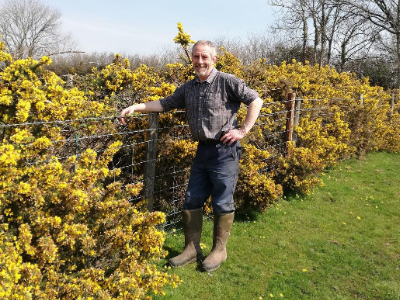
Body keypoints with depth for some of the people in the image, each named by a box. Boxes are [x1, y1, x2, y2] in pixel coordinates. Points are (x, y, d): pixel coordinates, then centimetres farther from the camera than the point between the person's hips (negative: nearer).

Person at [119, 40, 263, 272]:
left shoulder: (227, 81, -7)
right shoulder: (188, 88, 12)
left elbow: (256, 100, -7)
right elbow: (165, 103, 15)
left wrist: (243, 130, -12)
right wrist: (136, 107, 6)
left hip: (225, 150, -6)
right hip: (203, 149, 7)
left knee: (222, 203, 3)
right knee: (192, 201, 9)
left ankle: (219, 250, 21)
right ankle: (192, 248, 23)